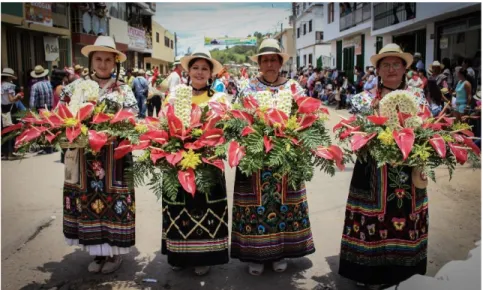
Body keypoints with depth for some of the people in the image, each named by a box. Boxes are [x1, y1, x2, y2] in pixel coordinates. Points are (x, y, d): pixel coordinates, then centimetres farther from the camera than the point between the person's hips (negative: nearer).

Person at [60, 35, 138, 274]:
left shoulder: (124, 90, 4)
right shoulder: (77, 86, 9)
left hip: (114, 157, -2)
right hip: (84, 155, 2)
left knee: (114, 200, 1)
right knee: (88, 199, 7)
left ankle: (115, 250, 16)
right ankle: (97, 250, 22)